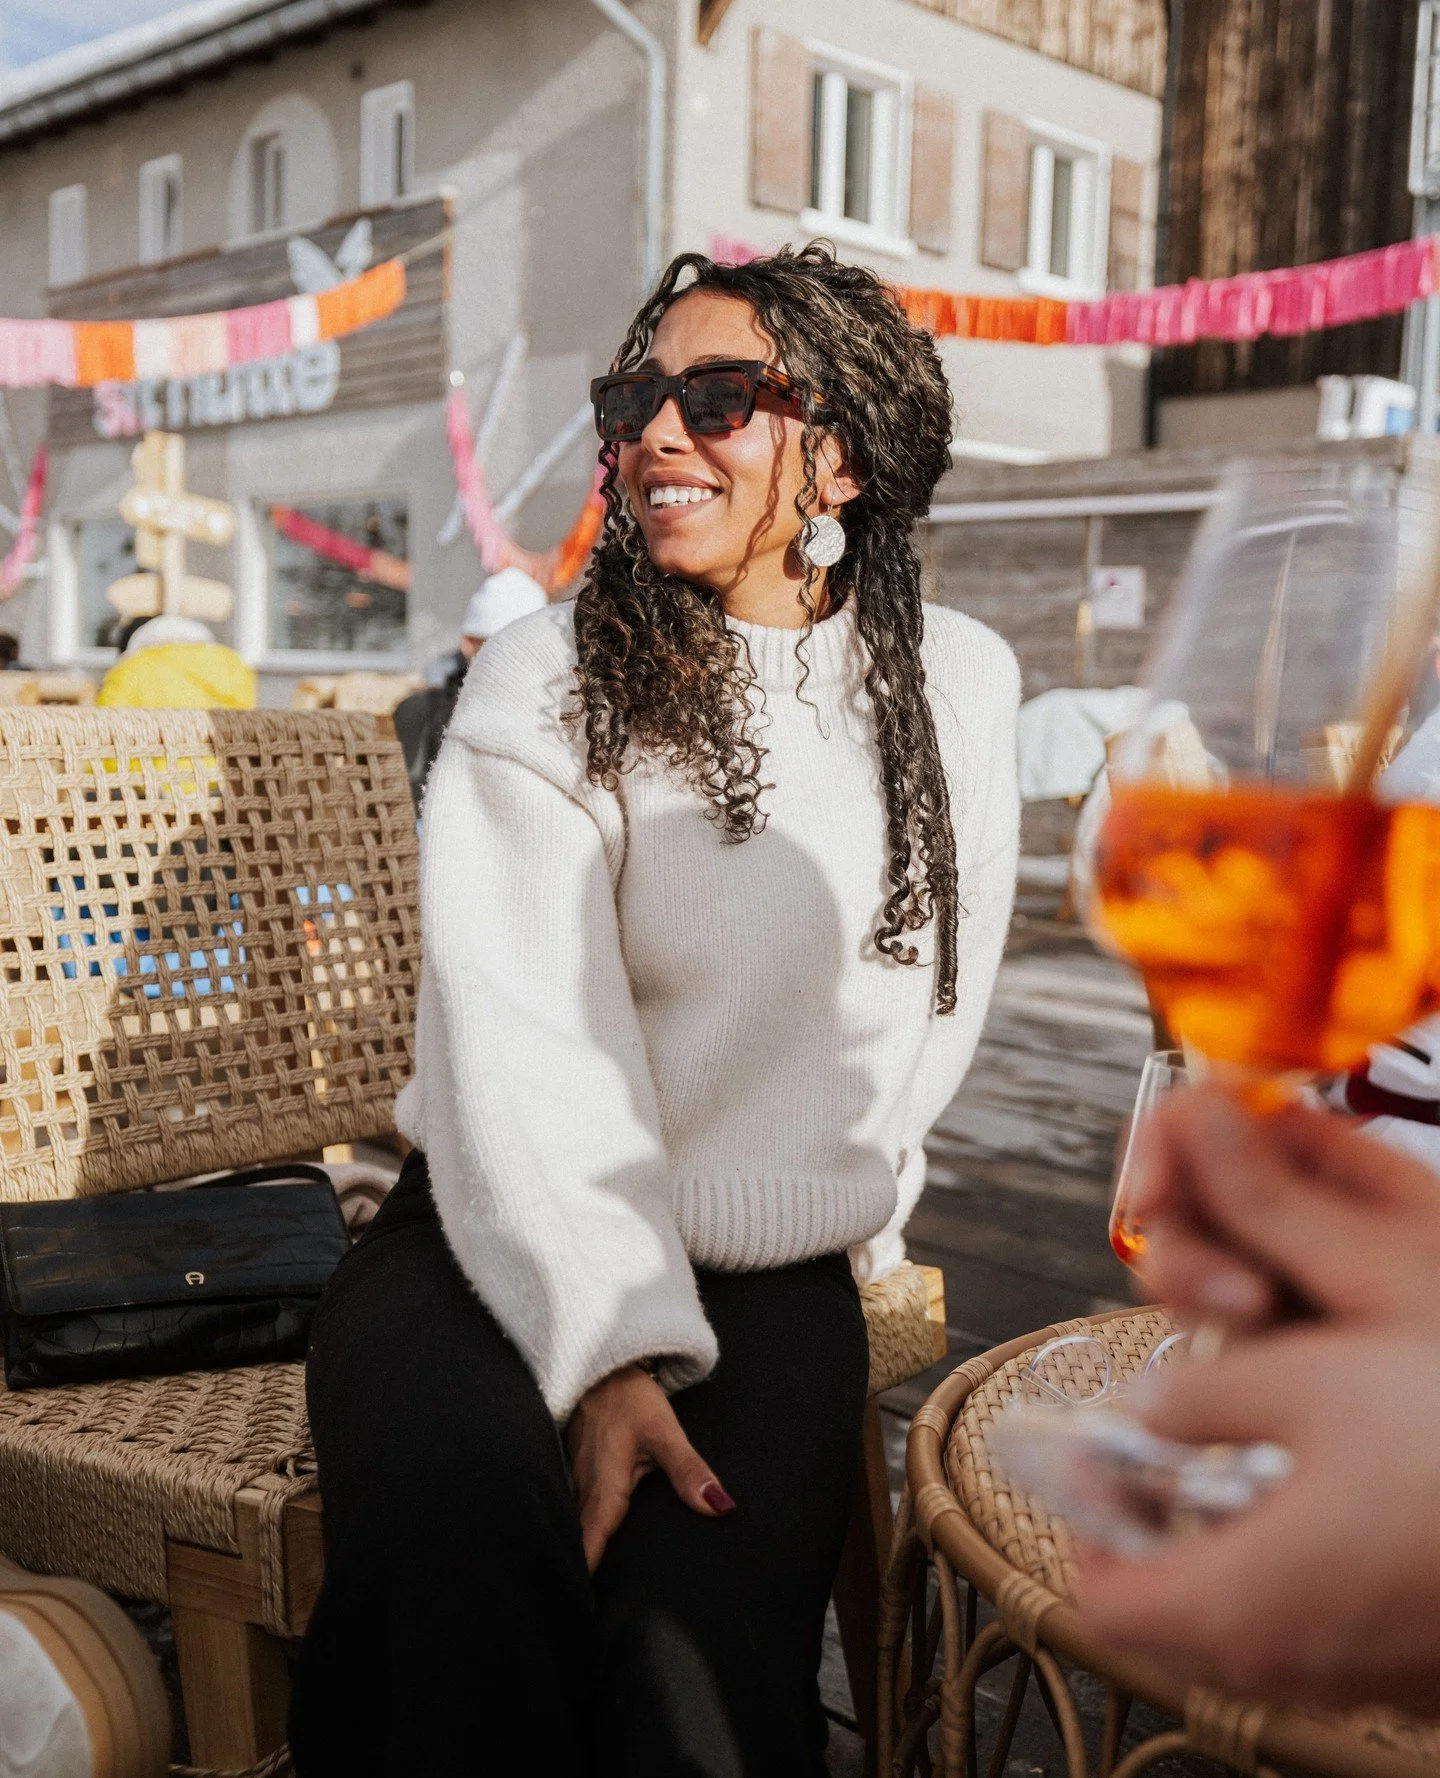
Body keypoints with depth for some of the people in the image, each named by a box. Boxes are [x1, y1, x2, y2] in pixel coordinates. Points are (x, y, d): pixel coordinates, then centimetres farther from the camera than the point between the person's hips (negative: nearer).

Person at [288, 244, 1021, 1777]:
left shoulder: (961, 689, 7)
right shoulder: (547, 685, -4)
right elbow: (523, 1049, -14)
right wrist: (609, 1350, -23)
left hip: (773, 1276, 2)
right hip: (505, 1243, -1)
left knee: (693, 1644, -25)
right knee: (464, 1518, -34)